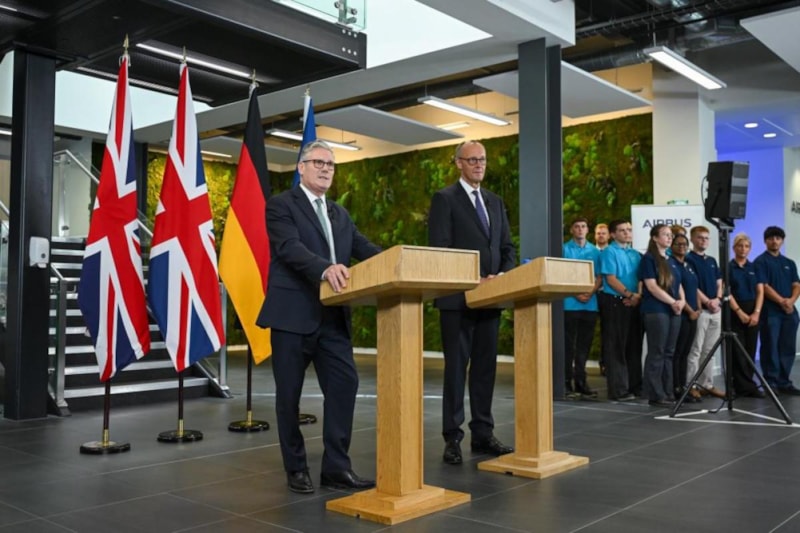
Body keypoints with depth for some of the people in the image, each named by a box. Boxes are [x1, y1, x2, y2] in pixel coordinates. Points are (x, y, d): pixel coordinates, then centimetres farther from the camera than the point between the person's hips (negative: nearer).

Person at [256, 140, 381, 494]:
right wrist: (325, 268, -37)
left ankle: (336, 468, 8)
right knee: (290, 394, 5)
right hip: (293, 315, -5)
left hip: (333, 317, 6)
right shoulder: (281, 205, -2)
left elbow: (366, 249, 5)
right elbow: (290, 248, -19)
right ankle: (296, 469, 20)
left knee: (345, 385, -1)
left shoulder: (340, 214, 18)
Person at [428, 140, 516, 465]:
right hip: (458, 296, -6)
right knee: (456, 367, -1)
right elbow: (440, 249, -11)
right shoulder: (444, 199, -2)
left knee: (486, 366, 9)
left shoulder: (495, 202, 17)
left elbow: (507, 248, 15)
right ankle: (452, 437, 6)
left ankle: (483, 433, 18)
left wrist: (501, 276, -5)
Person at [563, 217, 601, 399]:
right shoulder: (564, 249, 3)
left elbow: (599, 277, 10)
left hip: (590, 304, 3)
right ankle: (567, 382, 2)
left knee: (585, 344, 7)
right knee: (569, 344, -2)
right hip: (570, 303, -3)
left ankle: (581, 382, 15)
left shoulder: (594, 251, 12)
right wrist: (575, 294, -13)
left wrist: (590, 293, -8)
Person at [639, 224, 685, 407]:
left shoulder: (672, 261, 19)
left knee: (669, 352, 8)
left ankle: (668, 392, 13)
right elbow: (652, 286, -13)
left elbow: (678, 285, 18)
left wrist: (682, 300, -2)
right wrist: (673, 302, -15)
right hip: (655, 311, -7)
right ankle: (655, 395, -3)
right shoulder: (649, 259, -4)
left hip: (674, 311, 7)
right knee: (656, 353, -6)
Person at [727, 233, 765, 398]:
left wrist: (756, 313, -9)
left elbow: (760, 292, 4)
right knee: (738, 351, -4)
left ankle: (742, 386, 12)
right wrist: (740, 312, -15)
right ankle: (747, 386, 0)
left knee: (750, 350, 5)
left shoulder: (754, 267, 10)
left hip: (753, 312, 4)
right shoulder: (728, 267, -2)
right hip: (735, 312, -4)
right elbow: (727, 293, -8)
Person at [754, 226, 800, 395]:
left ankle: (784, 382, 16)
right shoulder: (760, 262, -2)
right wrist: (782, 301, -17)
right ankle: (771, 383, 4)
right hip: (770, 312, -6)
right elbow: (763, 287, -11)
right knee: (770, 349, -2)